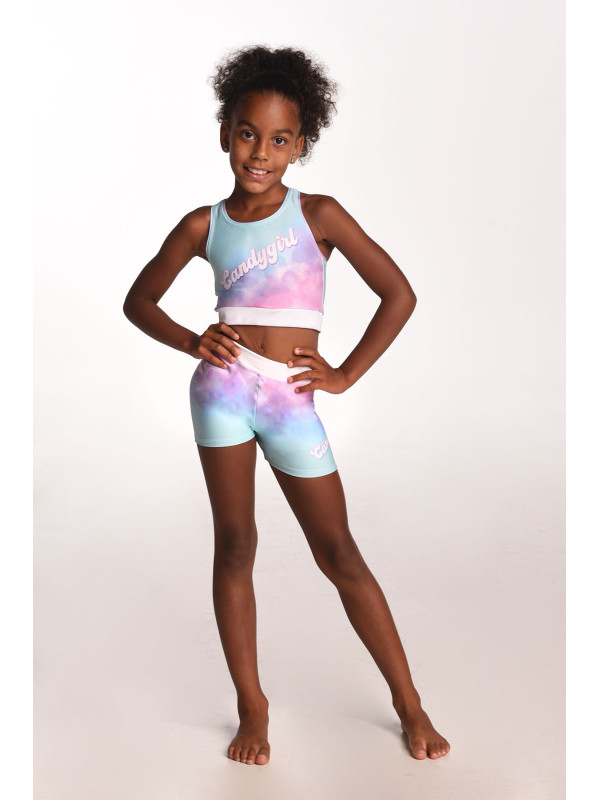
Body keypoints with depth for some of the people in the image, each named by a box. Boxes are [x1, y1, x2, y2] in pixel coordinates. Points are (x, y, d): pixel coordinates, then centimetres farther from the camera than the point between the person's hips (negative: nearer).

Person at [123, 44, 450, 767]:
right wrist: (192, 342, 0)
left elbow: (399, 294, 2)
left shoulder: (318, 214, 1)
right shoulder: (203, 226, 6)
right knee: (234, 543, 5)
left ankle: (409, 702, 17)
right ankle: (251, 705, 20)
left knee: (338, 552, 3)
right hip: (224, 387, 2)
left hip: (292, 398, -1)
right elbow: (138, 300, 17)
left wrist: (345, 374, -1)